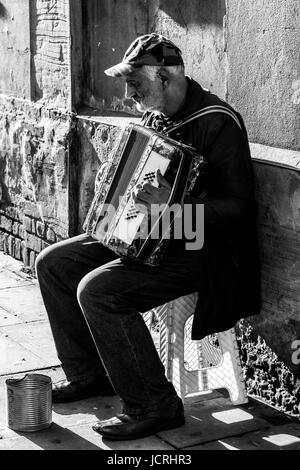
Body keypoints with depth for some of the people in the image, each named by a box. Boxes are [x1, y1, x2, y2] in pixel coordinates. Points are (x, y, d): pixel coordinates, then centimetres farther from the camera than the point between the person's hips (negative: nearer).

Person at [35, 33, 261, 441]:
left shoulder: (216, 123, -19)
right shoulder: (157, 116, 9)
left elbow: (240, 207, -25)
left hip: (200, 251, -10)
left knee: (98, 290, -27)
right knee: (53, 263, 5)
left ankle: (155, 406, -14)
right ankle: (88, 374, 17)